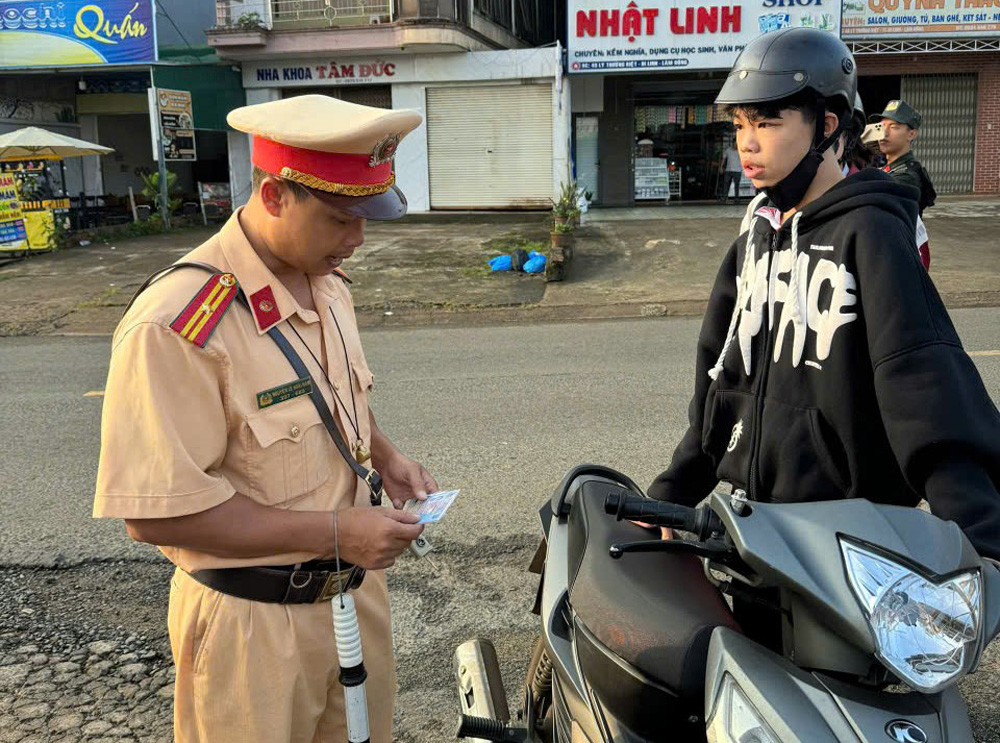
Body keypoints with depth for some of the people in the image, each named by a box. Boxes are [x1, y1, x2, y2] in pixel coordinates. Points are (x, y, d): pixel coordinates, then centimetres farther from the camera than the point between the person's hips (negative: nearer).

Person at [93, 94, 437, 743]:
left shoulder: (329, 282, 2)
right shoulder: (177, 325, -27)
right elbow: (158, 512, -26)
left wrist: (386, 457, 0)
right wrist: (332, 533, -25)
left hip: (357, 588, 8)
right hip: (255, 624, -7)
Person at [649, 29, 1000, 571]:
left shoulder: (868, 232, -12)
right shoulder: (754, 243, 11)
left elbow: (922, 379, -23)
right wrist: (673, 493, 12)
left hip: (847, 524, -6)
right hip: (746, 507, 7)